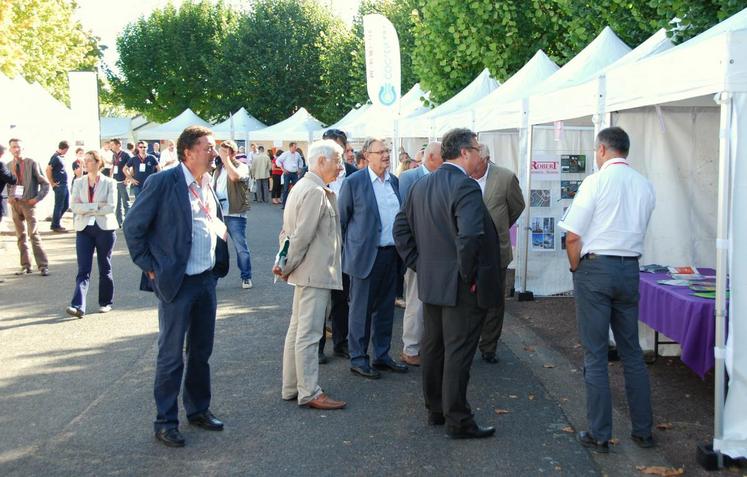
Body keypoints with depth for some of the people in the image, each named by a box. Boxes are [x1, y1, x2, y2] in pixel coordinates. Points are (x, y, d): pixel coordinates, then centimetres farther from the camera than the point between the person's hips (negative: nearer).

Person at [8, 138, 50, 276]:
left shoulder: (31, 164, -6)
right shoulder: (8, 166, 7)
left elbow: (45, 184, -4)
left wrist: (37, 198, -11)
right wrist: (9, 196, 4)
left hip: (29, 202, -4)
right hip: (15, 203, 4)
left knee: (34, 234, -6)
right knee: (21, 236, 8)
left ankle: (43, 266, -3)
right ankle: (26, 266, 15)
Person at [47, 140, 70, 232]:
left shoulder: (61, 157, 14)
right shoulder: (56, 157, -13)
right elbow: (48, 169, -18)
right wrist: (52, 183, -13)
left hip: (65, 185, 9)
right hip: (59, 186, -9)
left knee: (66, 205, 14)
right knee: (59, 206, -1)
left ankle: (55, 223, 24)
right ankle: (55, 226, 9)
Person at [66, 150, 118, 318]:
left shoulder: (109, 183, -1)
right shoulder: (79, 183, 8)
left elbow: (111, 207, -12)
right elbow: (74, 206, -3)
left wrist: (86, 209, -9)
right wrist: (97, 206, -14)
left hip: (105, 228, -2)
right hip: (84, 229, 2)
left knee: (105, 268, 9)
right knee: (83, 270, -6)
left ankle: (105, 302, 23)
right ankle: (78, 306, -14)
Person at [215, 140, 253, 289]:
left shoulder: (242, 167, -2)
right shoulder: (218, 169, 15)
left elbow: (235, 176, -25)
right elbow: (212, 189, 21)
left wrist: (226, 159, -17)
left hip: (235, 214, -5)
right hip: (217, 213, 5)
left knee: (241, 247, -1)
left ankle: (246, 277, 12)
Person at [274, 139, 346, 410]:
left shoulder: (301, 187, 15)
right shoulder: (316, 192, -17)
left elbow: (288, 231, 16)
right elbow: (302, 235, -20)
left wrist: (285, 264, 11)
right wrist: (287, 267, -9)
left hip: (306, 272, 10)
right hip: (315, 273, -10)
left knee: (297, 331, 14)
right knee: (309, 334, -5)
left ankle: (291, 388, 22)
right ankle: (309, 393, 2)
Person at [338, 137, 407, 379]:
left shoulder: (394, 181, 9)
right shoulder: (353, 182, -8)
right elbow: (341, 219, -2)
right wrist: (348, 249, 0)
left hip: (390, 254, 6)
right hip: (366, 256, -6)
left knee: (385, 308, 14)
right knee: (361, 309, 3)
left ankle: (382, 355, 26)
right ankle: (358, 359, 14)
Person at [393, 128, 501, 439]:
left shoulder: (421, 185, 7)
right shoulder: (466, 187, -19)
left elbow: (401, 227, 12)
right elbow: (469, 237, -31)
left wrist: (418, 264, 12)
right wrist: (469, 276, -19)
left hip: (429, 282, 8)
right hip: (459, 287, -8)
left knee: (432, 348, 17)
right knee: (458, 353, 0)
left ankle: (435, 410, 30)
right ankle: (458, 421, 10)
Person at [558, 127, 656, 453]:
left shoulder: (596, 181, -11)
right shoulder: (645, 186, 5)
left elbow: (573, 236, -13)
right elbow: (637, 231, 8)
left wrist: (576, 268, 3)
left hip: (596, 267, -5)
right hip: (630, 269, 5)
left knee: (595, 355, 2)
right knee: (632, 352, 14)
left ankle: (599, 435, 8)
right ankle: (643, 431, 20)